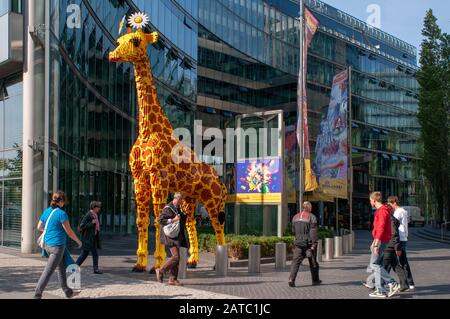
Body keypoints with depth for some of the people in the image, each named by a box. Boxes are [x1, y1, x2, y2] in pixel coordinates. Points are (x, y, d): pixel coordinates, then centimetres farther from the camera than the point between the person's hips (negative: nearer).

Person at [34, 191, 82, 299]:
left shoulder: (47, 211, 5)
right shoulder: (61, 214, -16)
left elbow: (39, 227, 17)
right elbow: (69, 232, -11)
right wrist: (78, 241, 5)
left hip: (47, 244, 8)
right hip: (57, 246, -8)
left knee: (61, 267, 21)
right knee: (48, 271, -3)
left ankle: (67, 291, 30)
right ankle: (37, 295, -2)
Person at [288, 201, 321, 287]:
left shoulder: (295, 217, 8)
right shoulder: (311, 217, -9)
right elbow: (313, 231, -16)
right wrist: (314, 244, -17)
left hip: (298, 243, 4)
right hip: (309, 243, -4)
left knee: (296, 261, -1)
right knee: (313, 262, 12)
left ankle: (291, 279, -18)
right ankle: (315, 280, 24)